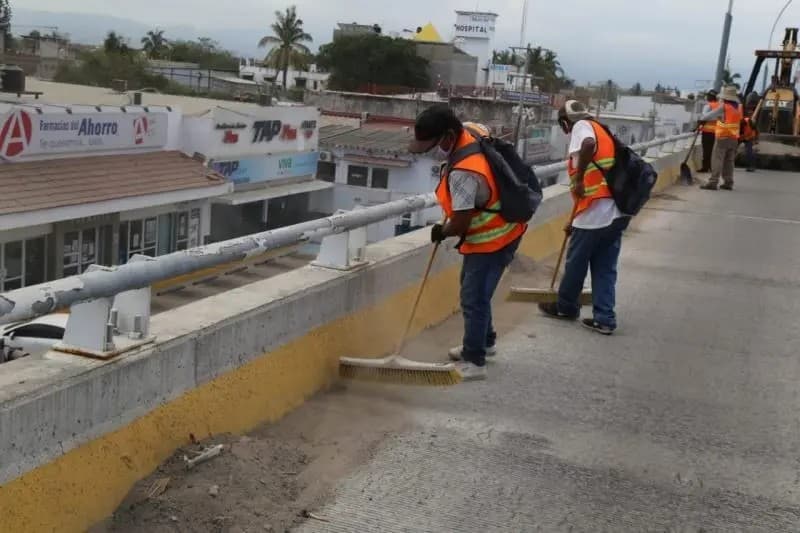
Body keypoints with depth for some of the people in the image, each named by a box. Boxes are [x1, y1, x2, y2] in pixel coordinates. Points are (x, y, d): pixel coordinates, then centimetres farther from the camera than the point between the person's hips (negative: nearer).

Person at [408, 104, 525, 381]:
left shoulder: (463, 172, -35)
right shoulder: (472, 129, -8)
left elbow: (459, 225, -28)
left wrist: (440, 232, -6)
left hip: (491, 238, -10)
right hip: (499, 229, 10)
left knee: (473, 299, -4)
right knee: (474, 290, 22)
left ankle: (474, 361, 6)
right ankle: (484, 341, 38)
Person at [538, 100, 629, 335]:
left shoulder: (582, 127, -1)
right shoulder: (600, 132, 25)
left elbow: (589, 144, -30)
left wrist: (578, 178, -19)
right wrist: (575, 221, 31)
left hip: (597, 213, -8)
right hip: (616, 211, 8)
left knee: (576, 262, 11)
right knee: (605, 268, 13)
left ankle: (566, 307, 28)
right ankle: (604, 319, 12)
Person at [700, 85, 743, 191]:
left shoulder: (724, 107, -12)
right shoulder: (738, 107, 7)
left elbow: (710, 115, -6)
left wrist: (701, 119, 11)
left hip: (723, 137, -6)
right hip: (734, 138, 6)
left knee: (717, 160, -6)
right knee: (729, 161, 12)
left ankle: (713, 182, -10)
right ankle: (728, 182, 12)